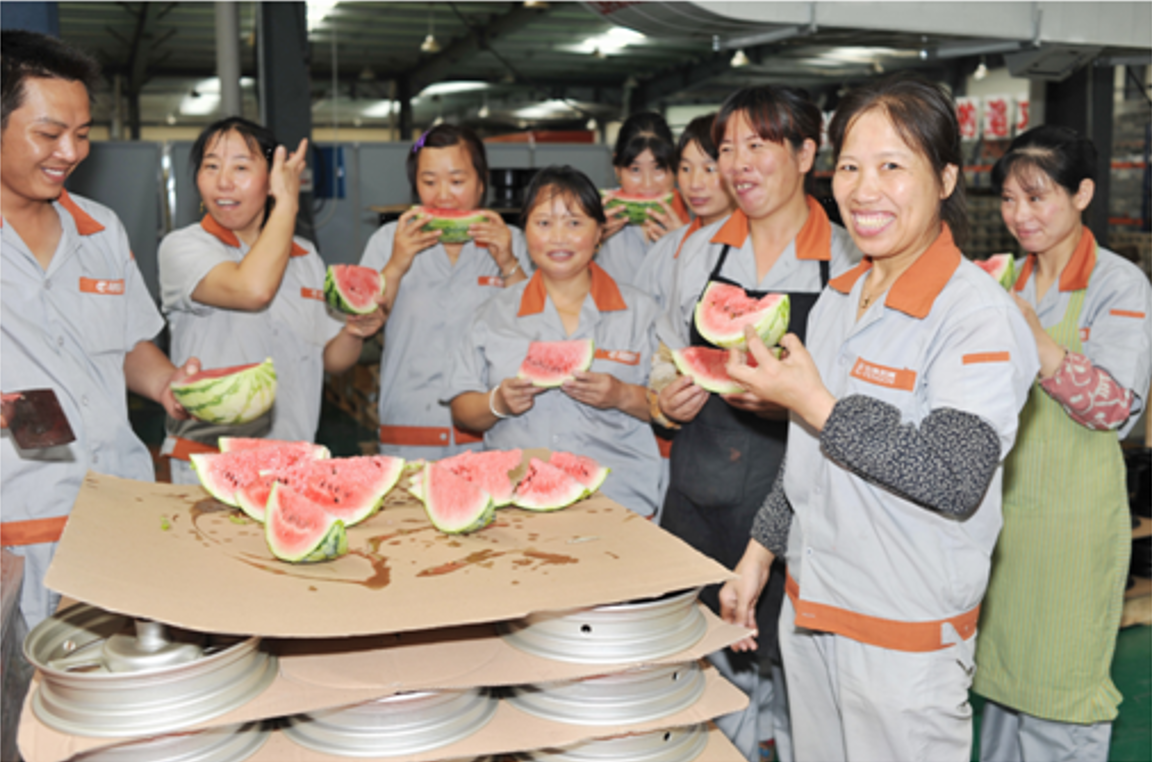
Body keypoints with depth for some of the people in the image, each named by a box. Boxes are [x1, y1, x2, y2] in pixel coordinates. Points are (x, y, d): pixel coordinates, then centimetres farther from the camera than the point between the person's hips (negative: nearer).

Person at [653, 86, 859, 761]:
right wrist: (669, 403, -3)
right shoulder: (703, 250, 8)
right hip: (699, 497, 4)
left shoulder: (846, 262, -5)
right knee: (712, 671, 13)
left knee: (797, 676, 1)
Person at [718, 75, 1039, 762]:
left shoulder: (978, 312, -17)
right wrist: (759, 555, 17)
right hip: (809, 609, 7)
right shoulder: (837, 302, 7)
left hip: (907, 634, -7)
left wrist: (814, 404, -24)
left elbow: (955, 481, -26)